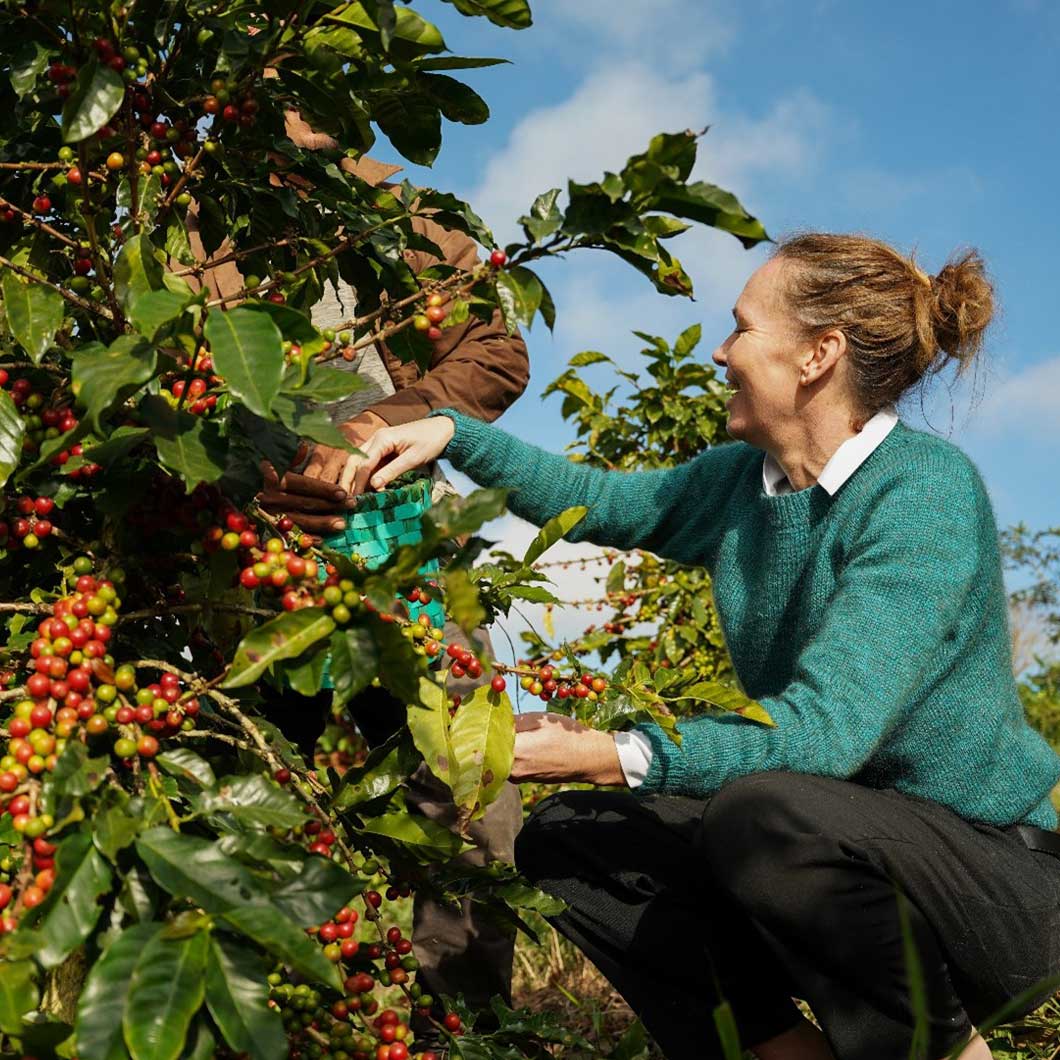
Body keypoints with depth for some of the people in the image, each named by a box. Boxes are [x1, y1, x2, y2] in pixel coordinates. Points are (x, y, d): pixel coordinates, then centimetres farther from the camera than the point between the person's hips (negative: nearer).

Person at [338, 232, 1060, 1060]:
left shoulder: (925, 488, -21)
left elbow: (826, 727, -29)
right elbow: (596, 499, 17)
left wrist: (613, 758, -33)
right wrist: (454, 433, 6)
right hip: (841, 849, 7)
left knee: (762, 811, -35)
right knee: (566, 839, -1)